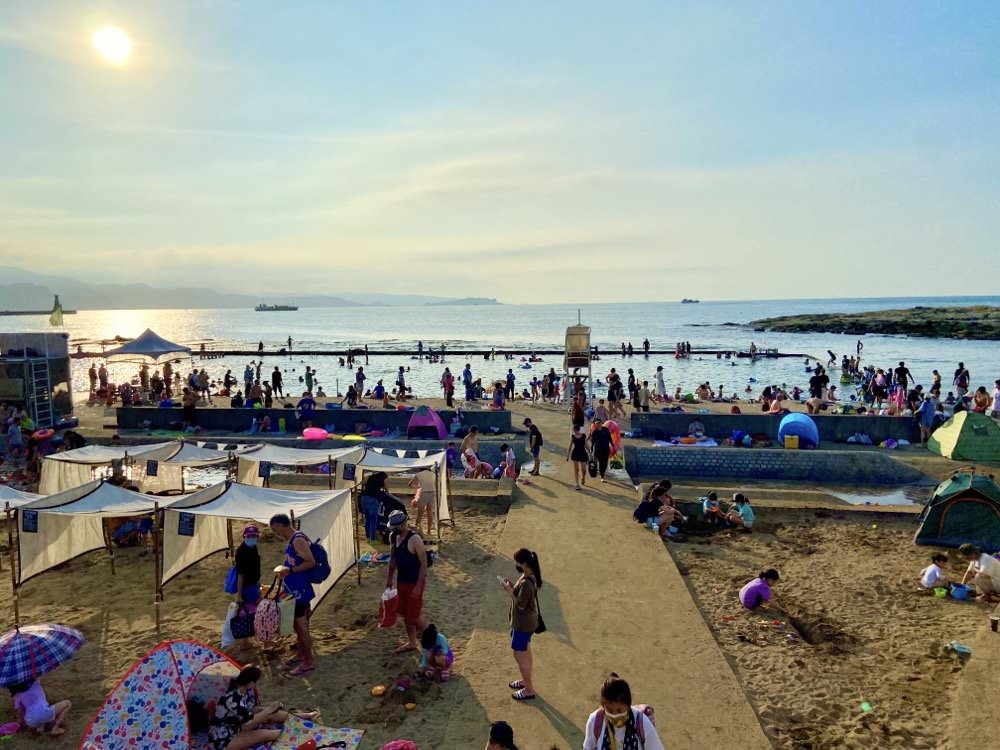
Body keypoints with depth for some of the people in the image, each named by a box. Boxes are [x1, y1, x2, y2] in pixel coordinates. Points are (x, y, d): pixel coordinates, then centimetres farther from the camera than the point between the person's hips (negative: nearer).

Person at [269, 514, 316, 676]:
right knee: (297, 625, 20)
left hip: (300, 591, -10)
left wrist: (290, 570, -26)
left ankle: (308, 662, 10)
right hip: (294, 591, 10)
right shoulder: (292, 540, 10)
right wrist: (286, 571, 16)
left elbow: (311, 562, -25)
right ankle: (301, 655, 35)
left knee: (302, 627, 0)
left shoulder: (298, 540, -20)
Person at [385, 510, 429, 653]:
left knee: (414, 615, -1)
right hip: (401, 581, 8)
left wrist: (419, 586, -21)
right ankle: (411, 642, 32)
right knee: (405, 613, 16)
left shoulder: (414, 539, -24)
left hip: (414, 582, -7)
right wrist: (390, 577, 14)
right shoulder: (393, 536, 0)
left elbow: (423, 563, -20)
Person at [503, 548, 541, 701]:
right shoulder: (530, 575, -2)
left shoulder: (526, 582, -32)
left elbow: (520, 605, -25)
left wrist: (509, 591, -19)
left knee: (519, 656, 5)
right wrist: (513, 586, -2)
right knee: (525, 652, 24)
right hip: (527, 621, 10)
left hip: (523, 624, -10)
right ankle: (526, 681, 41)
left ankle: (529, 690, 18)